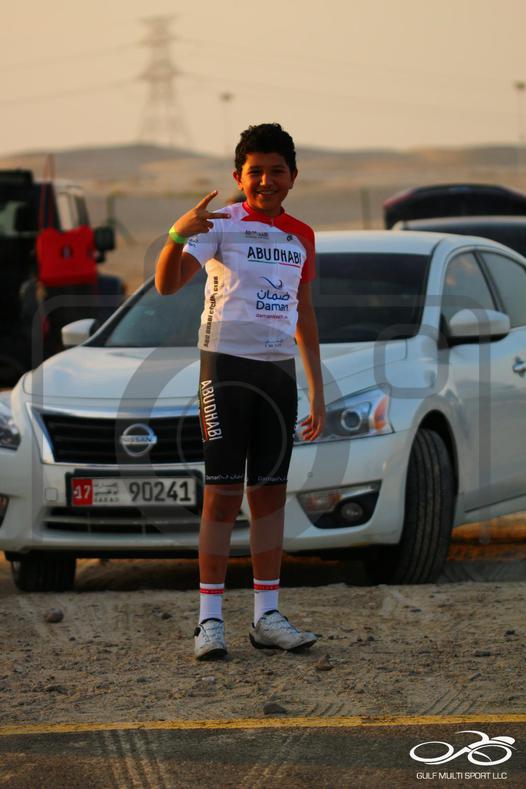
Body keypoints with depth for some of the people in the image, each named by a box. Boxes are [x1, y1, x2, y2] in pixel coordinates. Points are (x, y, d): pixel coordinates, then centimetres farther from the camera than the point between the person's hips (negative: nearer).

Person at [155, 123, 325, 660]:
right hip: (226, 366, -5)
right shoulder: (220, 225, -4)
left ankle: (266, 616, 10)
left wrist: (317, 390, 18)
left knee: (270, 494, 6)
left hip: (279, 371, 5)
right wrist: (177, 235, -37)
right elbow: (168, 283, -17)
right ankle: (209, 619, -6)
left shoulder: (300, 237, 13)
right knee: (222, 494, -7)